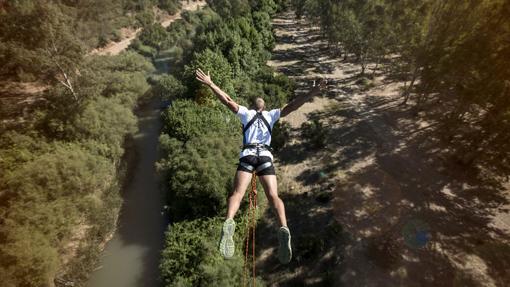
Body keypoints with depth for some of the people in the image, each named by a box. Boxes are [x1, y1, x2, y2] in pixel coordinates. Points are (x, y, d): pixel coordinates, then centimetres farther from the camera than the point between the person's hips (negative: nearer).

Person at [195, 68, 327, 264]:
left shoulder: (246, 112, 20)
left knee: (237, 192, -14)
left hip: (248, 154, 0)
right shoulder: (271, 114, 21)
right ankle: (283, 228, -35)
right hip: (265, 156, 1)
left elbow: (228, 101, 13)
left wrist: (210, 84, 17)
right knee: (273, 195, -10)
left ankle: (229, 222, -43)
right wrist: (311, 93, 17)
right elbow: (292, 106, 14)